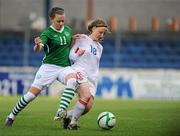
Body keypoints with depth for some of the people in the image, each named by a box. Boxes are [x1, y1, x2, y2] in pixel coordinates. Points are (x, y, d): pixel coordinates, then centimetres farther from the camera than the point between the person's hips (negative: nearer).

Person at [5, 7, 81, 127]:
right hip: (49, 66, -3)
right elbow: (37, 49, -26)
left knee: (73, 80, -32)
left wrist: (73, 40, 2)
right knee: (32, 93, -5)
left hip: (65, 66, 3)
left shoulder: (68, 30, 8)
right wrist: (37, 45, -50)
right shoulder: (47, 33, -9)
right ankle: (12, 116, 16)